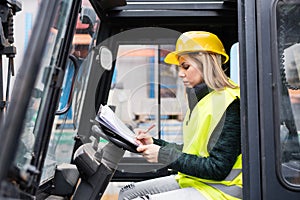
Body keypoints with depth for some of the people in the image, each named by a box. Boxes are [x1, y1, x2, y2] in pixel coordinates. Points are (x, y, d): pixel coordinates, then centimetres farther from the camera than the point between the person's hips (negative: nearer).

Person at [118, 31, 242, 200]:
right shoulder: (202, 98, 12)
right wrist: (155, 143, 5)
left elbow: (218, 169, -21)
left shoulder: (228, 104, -17)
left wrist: (164, 155, -20)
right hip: (193, 180, 9)